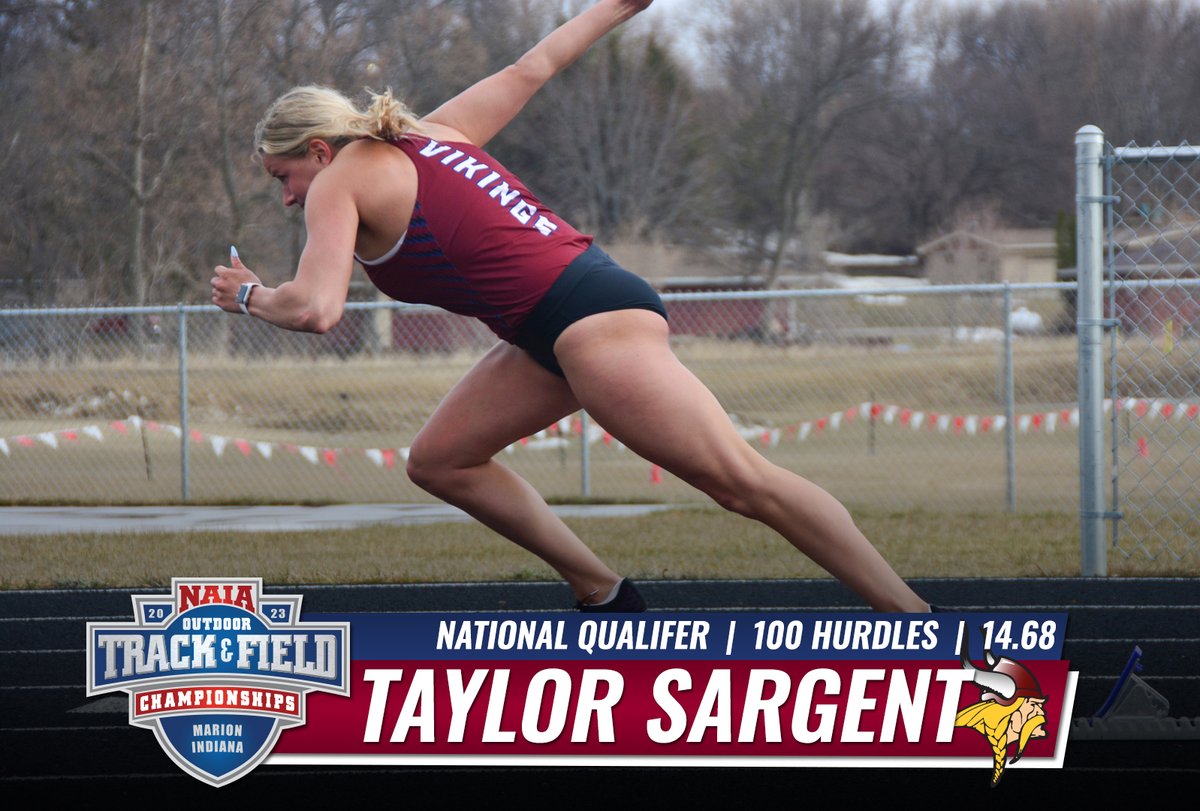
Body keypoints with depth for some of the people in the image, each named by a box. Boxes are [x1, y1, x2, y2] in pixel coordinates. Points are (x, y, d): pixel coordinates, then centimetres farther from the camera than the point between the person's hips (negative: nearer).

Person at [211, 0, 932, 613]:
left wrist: (251, 297, 4)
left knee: (744, 482, -13)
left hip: (591, 318, -10)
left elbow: (316, 308, -16)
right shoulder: (432, 137, 20)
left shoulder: (340, 182, -2)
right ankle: (605, 595, 15)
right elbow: (529, 71, 27)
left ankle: (918, 624, -16)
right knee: (439, 461, 15)